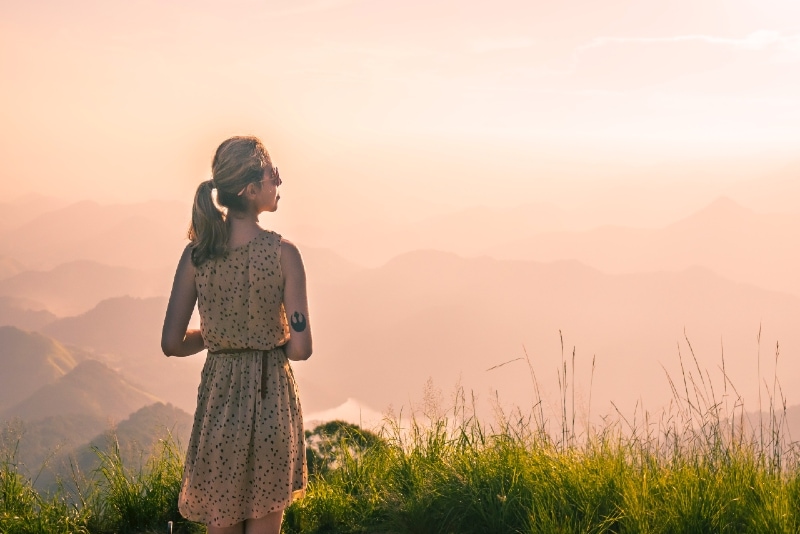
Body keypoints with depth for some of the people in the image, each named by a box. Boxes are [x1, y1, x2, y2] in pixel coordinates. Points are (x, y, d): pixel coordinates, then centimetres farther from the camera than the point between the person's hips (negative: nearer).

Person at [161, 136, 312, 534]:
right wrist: (271, 343, 7)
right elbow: (301, 348, -14)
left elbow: (172, 344, -4)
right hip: (270, 397, -2)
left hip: (218, 396, 2)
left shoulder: (196, 253, -5)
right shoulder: (282, 253, -13)